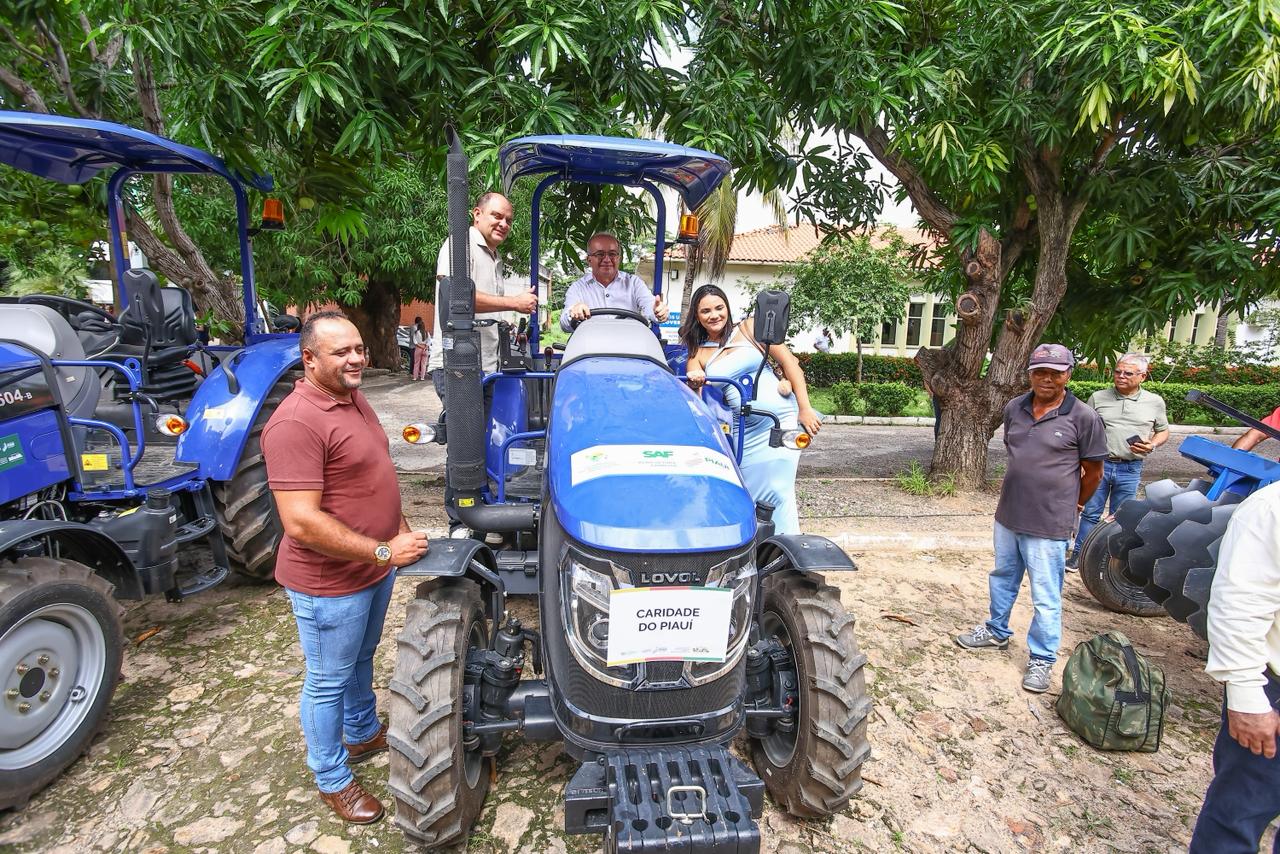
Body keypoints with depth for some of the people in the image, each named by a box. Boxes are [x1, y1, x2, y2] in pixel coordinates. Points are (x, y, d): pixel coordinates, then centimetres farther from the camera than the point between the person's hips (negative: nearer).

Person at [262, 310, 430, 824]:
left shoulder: (354, 399, 4)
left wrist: (401, 531, 11)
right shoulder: (296, 423, -26)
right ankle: (332, 779, 34)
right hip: (329, 582, -8)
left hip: (374, 567, 9)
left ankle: (363, 733, 51)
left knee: (362, 660, 28)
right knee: (329, 681, 13)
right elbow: (301, 522, -30)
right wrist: (383, 551, -25)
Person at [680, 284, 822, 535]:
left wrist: (805, 409, -5)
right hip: (743, 433, 3)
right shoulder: (697, 354, 9)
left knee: (777, 491, -9)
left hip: (782, 419, -2)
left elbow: (790, 363, 1)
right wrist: (695, 386, -21)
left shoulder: (749, 329, 4)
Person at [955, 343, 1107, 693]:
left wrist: (1071, 506, 10)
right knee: (1002, 579, 22)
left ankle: (1042, 659, 23)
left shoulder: (1084, 418, -12)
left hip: (1048, 525, -5)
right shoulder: (1014, 408, 3)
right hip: (1007, 516, 6)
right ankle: (997, 631, 43)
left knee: (1046, 598, 5)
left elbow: (1093, 472, -2)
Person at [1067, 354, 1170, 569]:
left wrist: (1152, 444, -9)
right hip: (1099, 464, 0)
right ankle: (1078, 555, 15)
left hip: (1130, 470, 0)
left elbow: (1163, 431, 14)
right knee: (1090, 513, 6)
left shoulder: (1155, 402, 5)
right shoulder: (1098, 398, 3)